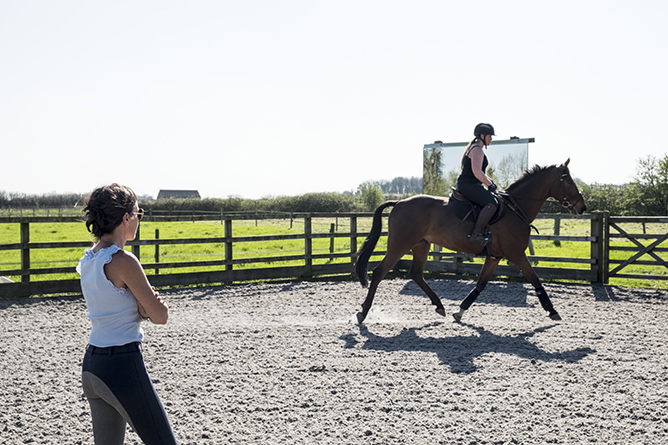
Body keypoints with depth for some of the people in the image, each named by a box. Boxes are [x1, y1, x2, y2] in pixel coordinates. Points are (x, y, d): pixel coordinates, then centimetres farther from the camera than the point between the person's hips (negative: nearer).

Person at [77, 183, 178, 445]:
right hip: (123, 366, -9)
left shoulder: (88, 259, 8)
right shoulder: (123, 261, -18)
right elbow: (161, 316, -12)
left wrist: (146, 307, -3)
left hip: (91, 364, 9)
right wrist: (152, 306, 5)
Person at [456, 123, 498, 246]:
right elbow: (477, 171, -23)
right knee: (492, 203, -26)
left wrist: (489, 180, 16)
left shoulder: (474, 148, 22)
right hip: (468, 184, -11)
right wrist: (489, 184, -11)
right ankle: (476, 233, -27)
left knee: (495, 199, 20)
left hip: (469, 184, 11)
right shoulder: (477, 150, -12)